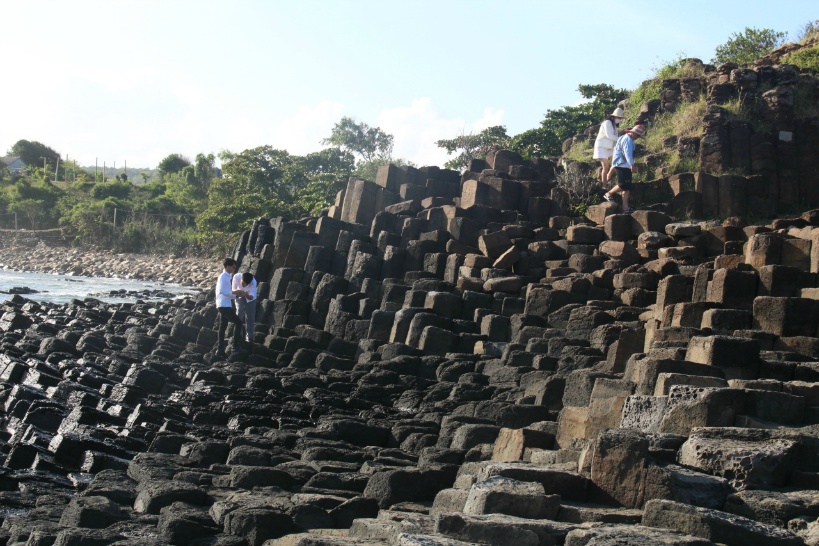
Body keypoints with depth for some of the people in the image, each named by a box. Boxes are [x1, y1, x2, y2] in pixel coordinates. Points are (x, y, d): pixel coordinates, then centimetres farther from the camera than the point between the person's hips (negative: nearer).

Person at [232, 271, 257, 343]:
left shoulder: (253, 282, -39)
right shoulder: (236, 276, -35)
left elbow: (251, 297, -41)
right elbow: (233, 289, -22)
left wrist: (247, 295, -62)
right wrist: (236, 292, -43)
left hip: (250, 297, -1)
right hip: (240, 297, 1)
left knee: (250, 317, -1)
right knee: (239, 315, -4)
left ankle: (249, 336, 7)